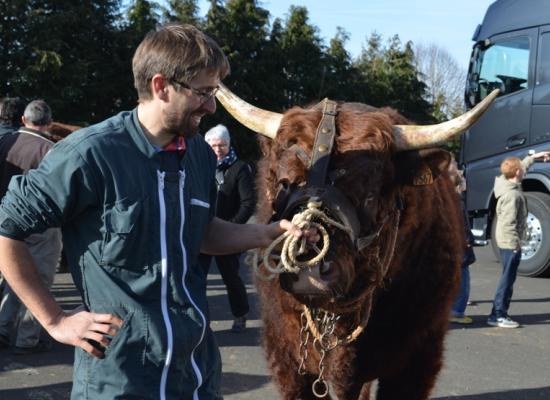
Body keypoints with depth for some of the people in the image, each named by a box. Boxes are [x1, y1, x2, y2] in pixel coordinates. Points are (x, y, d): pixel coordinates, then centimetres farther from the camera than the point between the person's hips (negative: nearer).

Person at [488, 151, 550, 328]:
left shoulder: (508, 183, 6)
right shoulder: (512, 195, -22)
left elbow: (520, 168, 28)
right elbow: (508, 223, -25)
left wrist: (533, 157, 33)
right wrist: (515, 244, -23)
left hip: (505, 241, 10)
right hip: (510, 242, -10)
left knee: (508, 278, 15)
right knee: (508, 279, -5)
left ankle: (499, 313, 19)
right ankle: (498, 315, -3)